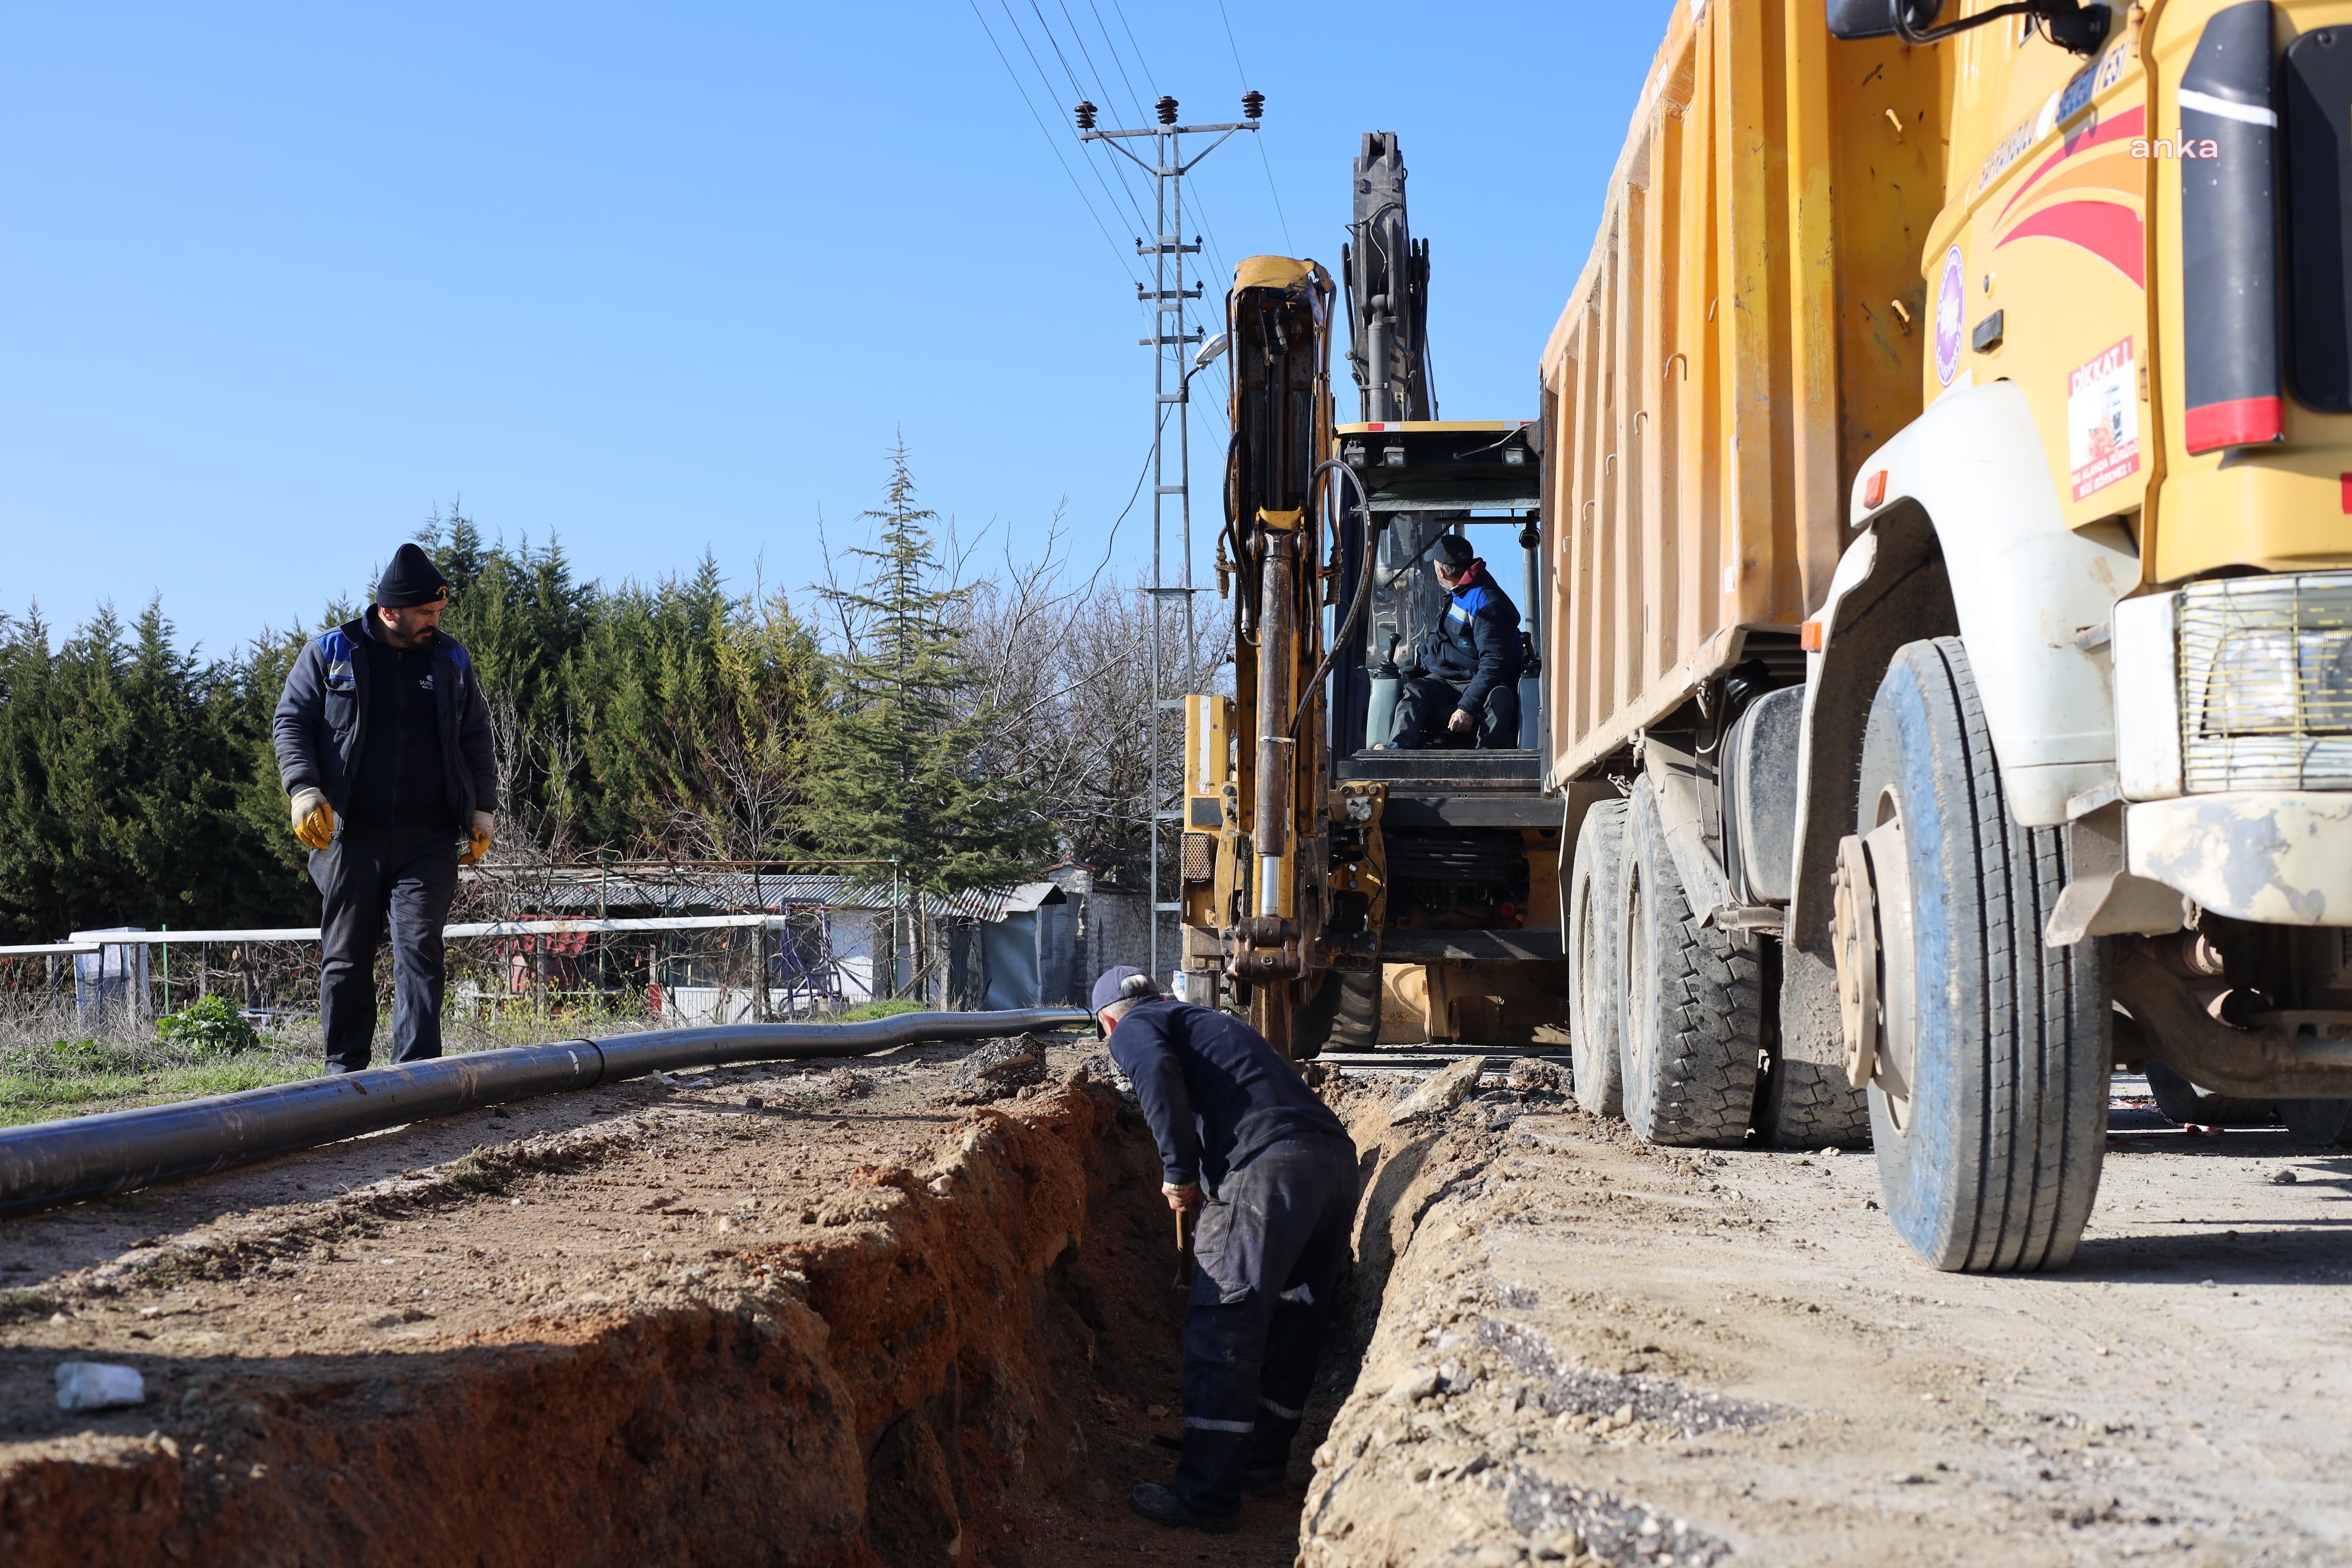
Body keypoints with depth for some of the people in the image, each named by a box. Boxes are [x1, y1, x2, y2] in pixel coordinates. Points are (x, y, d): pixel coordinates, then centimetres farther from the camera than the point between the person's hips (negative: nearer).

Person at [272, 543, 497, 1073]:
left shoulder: (451, 660, 13)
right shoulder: (331, 654, 5)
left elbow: (476, 740, 18)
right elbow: (291, 722, 4)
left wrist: (482, 810, 11)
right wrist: (304, 790, -11)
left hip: (427, 841, 1)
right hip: (351, 834, -1)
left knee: (420, 949, -8)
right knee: (346, 956, 4)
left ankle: (418, 1069, -9)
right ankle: (345, 1069, 14)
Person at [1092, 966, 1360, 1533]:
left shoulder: (1133, 1028, 12)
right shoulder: (1210, 1021, 36)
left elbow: (1158, 1076, -11)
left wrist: (1179, 1173, -3)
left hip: (1270, 1167, -8)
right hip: (1338, 1158, 8)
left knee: (1221, 1333, -2)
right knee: (1294, 1325, 19)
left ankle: (1206, 1500, 0)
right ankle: (1265, 1464, 32)